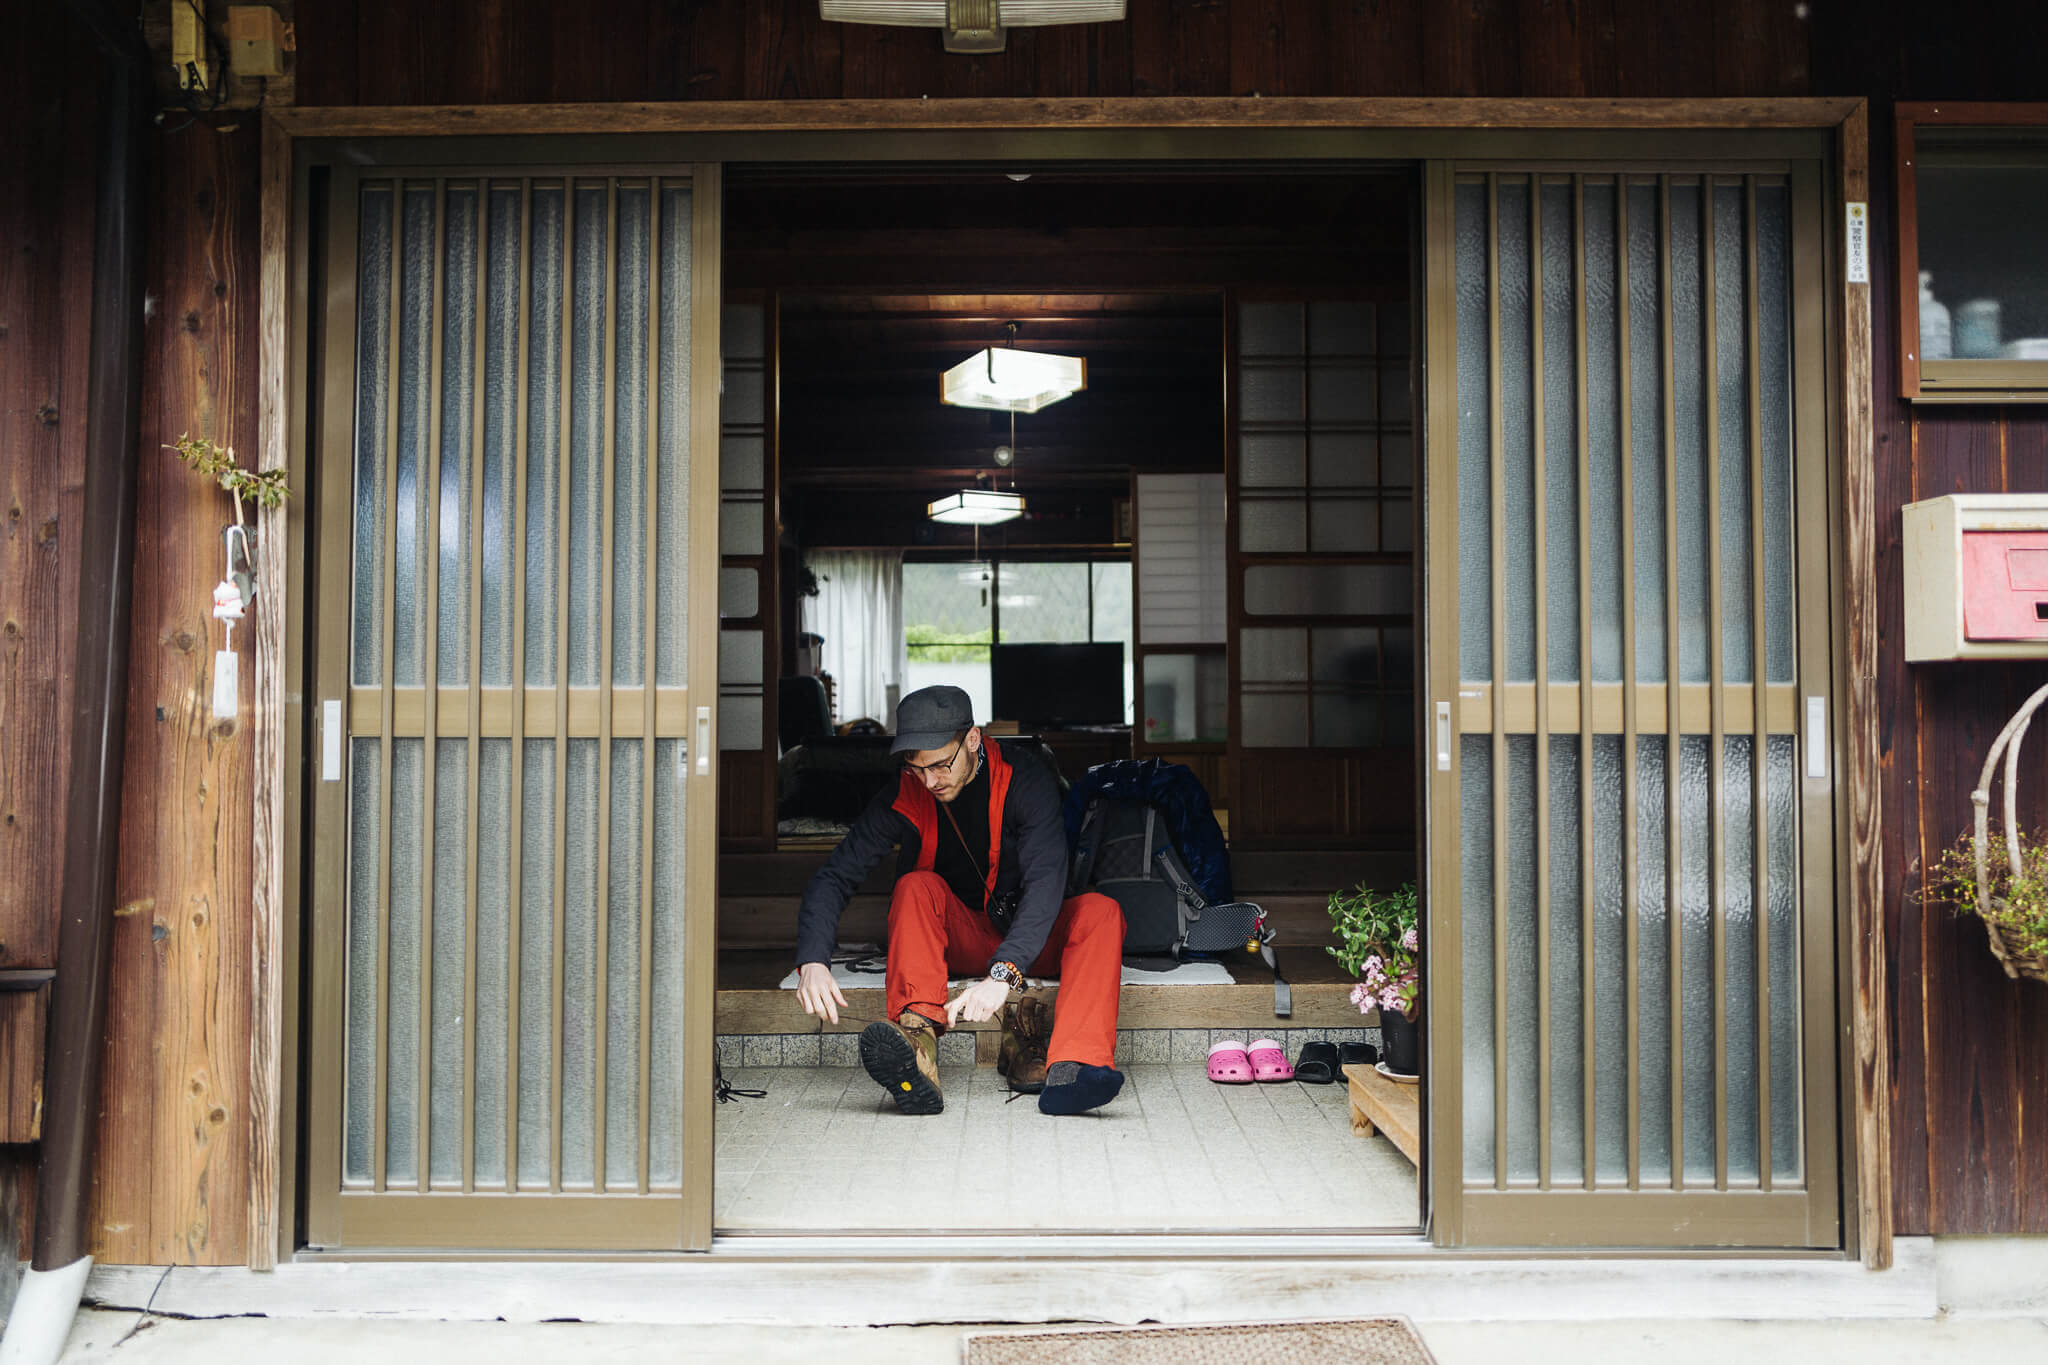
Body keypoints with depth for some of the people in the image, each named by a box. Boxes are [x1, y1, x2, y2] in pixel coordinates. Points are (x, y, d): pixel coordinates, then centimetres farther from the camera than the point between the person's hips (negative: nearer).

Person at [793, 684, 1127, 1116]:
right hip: (960, 941, 1)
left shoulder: (1027, 782, -18)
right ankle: (917, 1038, -50)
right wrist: (813, 961, -36)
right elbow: (834, 877, -16)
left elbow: (1046, 881, -32)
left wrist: (1003, 973, -47)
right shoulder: (903, 798, -11)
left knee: (1100, 911, -30)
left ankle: (1072, 1067, -50)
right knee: (917, 887, -28)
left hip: (1030, 938, -1)